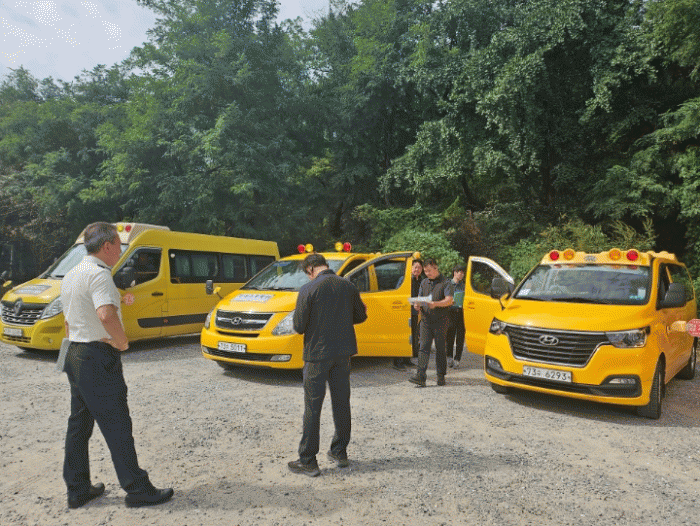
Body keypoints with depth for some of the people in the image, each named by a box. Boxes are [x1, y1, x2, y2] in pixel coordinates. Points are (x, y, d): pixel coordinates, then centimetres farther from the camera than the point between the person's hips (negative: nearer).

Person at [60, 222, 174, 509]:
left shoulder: (72, 274, 14)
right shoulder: (98, 273, -18)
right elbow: (106, 314, -34)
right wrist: (121, 341, -20)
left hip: (75, 354, 10)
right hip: (99, 359, -10)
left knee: (79, 423, 16)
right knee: (117, 425, -2)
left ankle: (77, 488, 27)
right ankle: (137, 489, 7)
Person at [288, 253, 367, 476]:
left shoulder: (308, 290, -14)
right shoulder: (348, 286, 0)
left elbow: (299, 327, -12)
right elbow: (360, 316, 10)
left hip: (317, 353, -5)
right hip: (343, 353, 5)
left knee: (312, 407, 3)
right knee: (341, 402, 16)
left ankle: (307, 461, 11)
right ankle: (340, 453, 28)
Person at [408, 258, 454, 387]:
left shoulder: (446, 283, 1)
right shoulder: (424, 283, 18)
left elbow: (449, 300, -11)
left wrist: (436, 304, -28)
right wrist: (417, 305, -6)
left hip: (441, 320, -3)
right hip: (426, 319, 4)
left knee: (440, 349, 4)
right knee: (424, 347, -6)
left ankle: (441, 376, 16)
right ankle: (420, 376, -12)